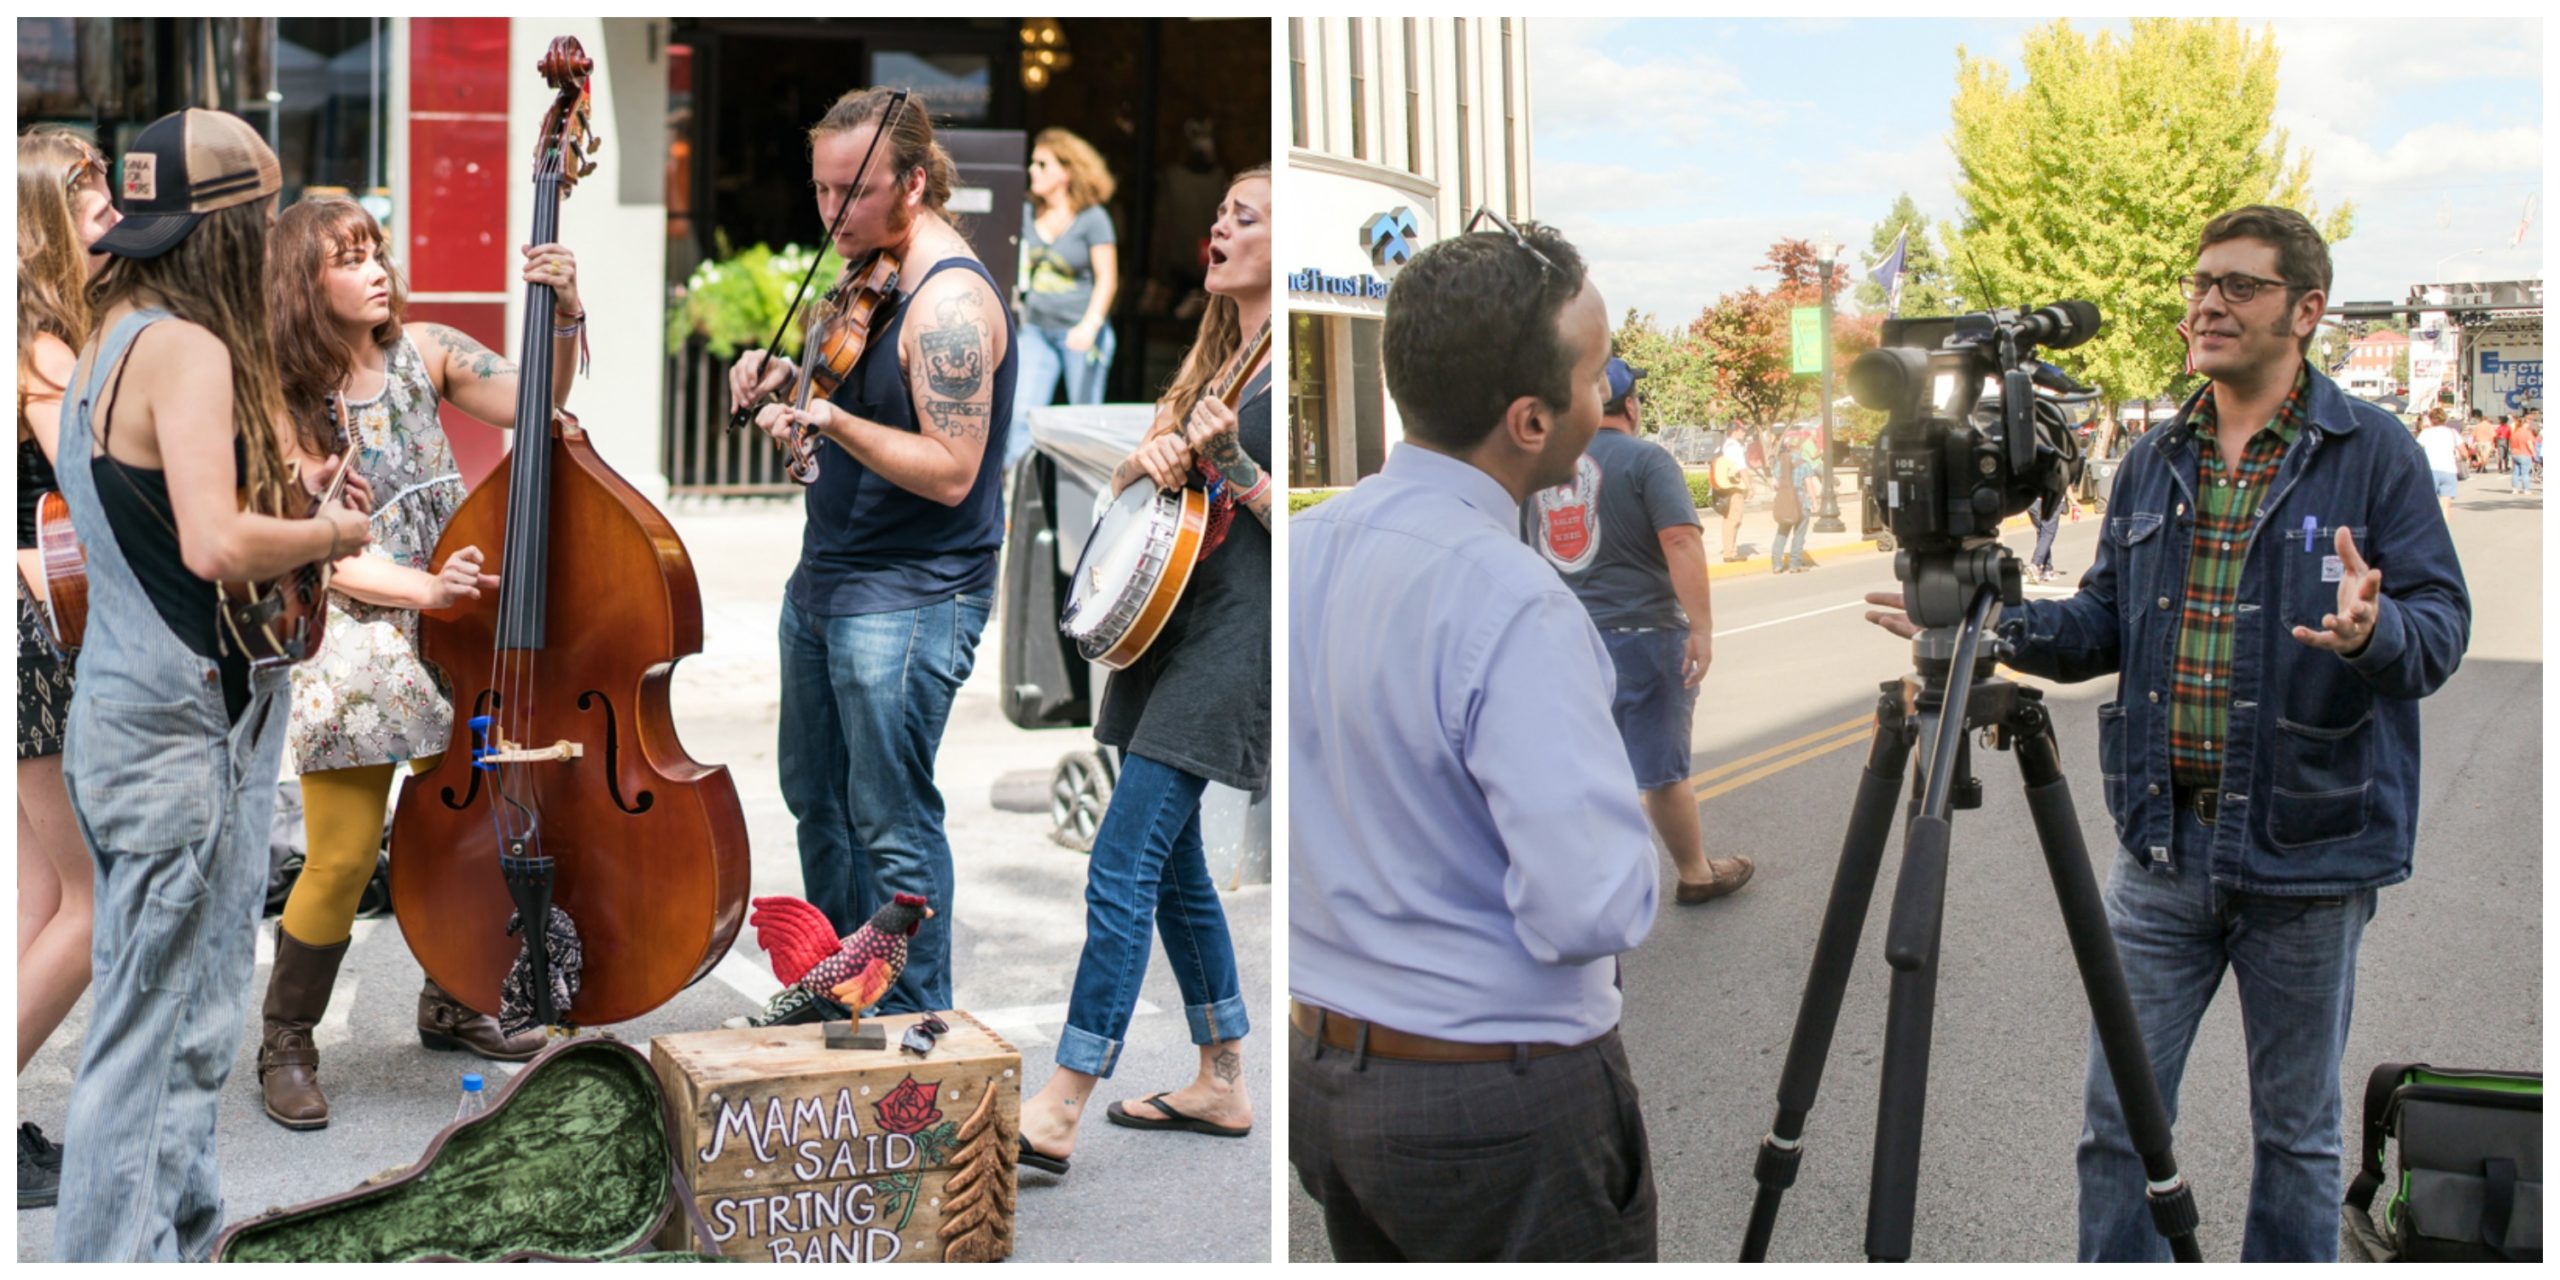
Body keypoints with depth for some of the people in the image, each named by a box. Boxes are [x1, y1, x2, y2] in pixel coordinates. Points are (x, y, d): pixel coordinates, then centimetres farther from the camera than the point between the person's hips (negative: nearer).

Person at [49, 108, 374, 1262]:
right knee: (156, 1040, -3)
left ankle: (180, 1240, 31)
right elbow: (216, 547, -29)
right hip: (183, 736, -10)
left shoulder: (114, 338, 14)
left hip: (127, 719, 10)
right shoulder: (188, 350, -17)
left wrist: (283, 492, 12)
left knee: (183, 1028, 19)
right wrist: (329, 531, -12)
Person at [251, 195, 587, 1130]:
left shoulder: (423, 352, 3)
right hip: (353, 645, -4)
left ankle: (451, 1006, 30)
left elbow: (535, 402, -6)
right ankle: (285, 1046, 14)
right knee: (343, 856, -6)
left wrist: (564, 321, -22)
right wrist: (426, 588, -26)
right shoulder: (286, 408, -6)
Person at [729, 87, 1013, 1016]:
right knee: (816, 797, 20)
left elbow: (950, 472, -25)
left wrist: (829, 418, -32)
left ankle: (916, 1026, 11)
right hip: (825, 578, 10)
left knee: (890, 822, -3)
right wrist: (787, 374, 3)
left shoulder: (950, 301, -20)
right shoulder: (869, 276, 9)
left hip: (909, 600, -10)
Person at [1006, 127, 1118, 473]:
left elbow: (1107, 279, -6)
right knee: (1021, 412, -6)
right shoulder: (1027, 213, 9)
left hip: (1079, 332, -4)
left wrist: (1090, 325, -18)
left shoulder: (1092, 218, -5)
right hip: (1036, 330, 4)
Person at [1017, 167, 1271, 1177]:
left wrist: (1230, 465, -23)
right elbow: (1125, 478, 19)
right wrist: (1152, 459, -2)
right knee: (1173, 862, 12)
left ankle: (1057, 1114, -9)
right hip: (1164, 620, 9)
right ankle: (1222, 1085, 24)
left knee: (1122, 862, -12)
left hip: (1235, 630, -9)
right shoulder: (1214, 353, 18)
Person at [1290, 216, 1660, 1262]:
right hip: (1502, 1106, -7)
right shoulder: (1512, 606, -24)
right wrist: (1629, 818, -7)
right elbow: (1591, 910, -26)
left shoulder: (1305, 547, 0)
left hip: (1326, 1069, 8)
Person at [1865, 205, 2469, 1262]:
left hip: (2305, 853, -4)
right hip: (2163, 842, 4)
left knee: (2296, 1131, 12)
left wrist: (2374, 629, -32)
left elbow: (2442, 626, -10)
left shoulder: (2373, 452, -6)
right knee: (2118, 1121, 7)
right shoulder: (2153, 461, 10)